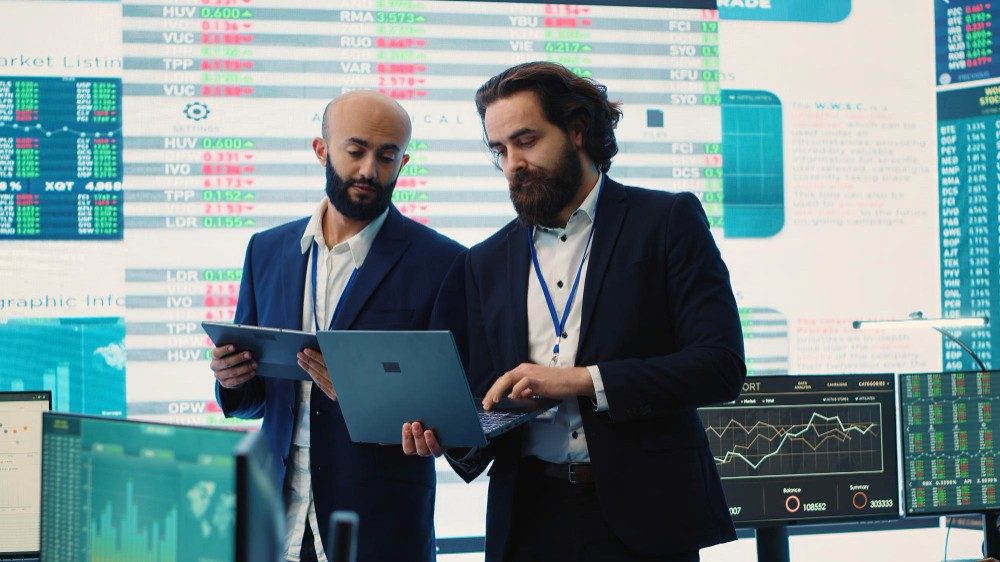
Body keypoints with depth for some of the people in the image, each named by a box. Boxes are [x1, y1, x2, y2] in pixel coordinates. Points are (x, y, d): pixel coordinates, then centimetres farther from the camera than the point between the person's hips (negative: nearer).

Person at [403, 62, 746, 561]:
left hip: (642, 518, -3)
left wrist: (582, 379, -17)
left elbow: (721, 365, -10)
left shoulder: (668, 221, 0)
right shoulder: (487, 262, 14)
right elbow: (485, 401, 15)